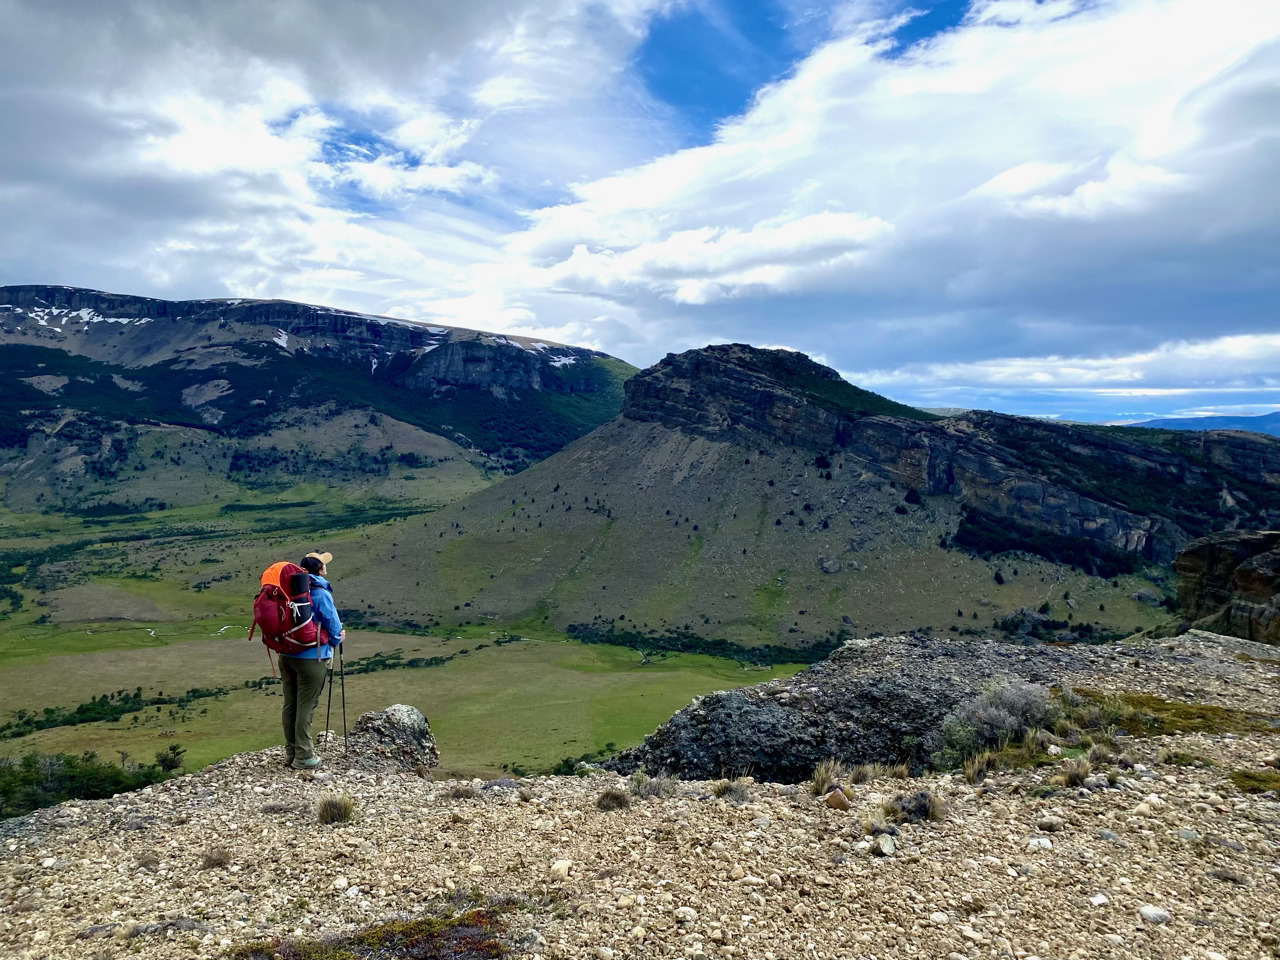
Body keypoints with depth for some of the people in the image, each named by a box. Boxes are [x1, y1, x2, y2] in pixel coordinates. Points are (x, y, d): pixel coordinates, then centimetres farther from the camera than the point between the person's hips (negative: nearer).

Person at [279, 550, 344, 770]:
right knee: (306, 707, 0)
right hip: (311, 657, -7)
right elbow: (333, 626, -11)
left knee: (290, 704, 14)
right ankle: (303, 757, 7)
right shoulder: (321, 594, -15)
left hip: (286, 654, 7)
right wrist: (336, 640, 12)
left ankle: (290, 752, 24)